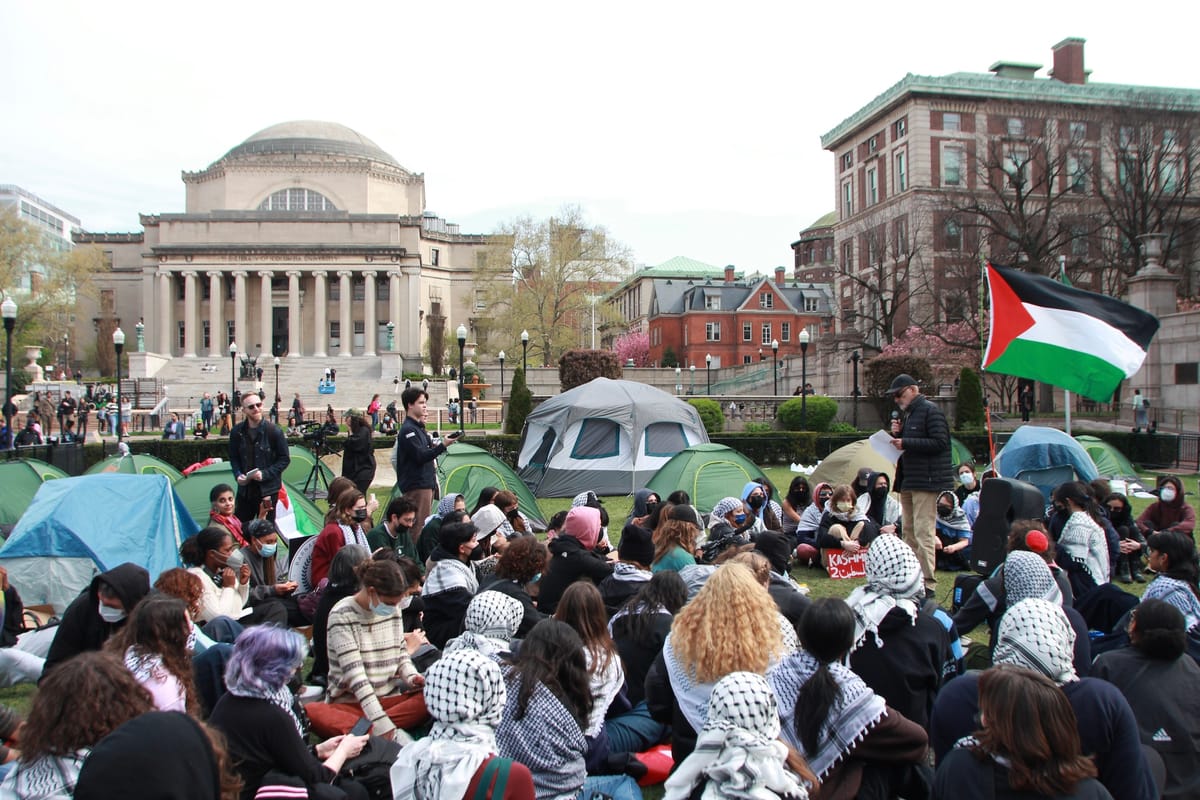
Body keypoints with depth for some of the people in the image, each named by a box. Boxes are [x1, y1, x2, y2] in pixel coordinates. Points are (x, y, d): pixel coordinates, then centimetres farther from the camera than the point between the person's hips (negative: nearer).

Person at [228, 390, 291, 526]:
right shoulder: (237, 432, 0)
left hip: (268, 489, -3)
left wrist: (265, 474, -15)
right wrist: (238, 474, -5)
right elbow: (233, 458, 13)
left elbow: (284, 459, -4)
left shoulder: (274, 431, -10)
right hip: (245, 489, 3)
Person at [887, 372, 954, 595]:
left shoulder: (930, 411, -10)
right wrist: (896, 434, 4)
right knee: (909, 532, 12)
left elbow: (940, 443, -19)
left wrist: (906, 443, -20)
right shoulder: (907, 413, 19)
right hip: (908, 481, 10)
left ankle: (927, 582, -9)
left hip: (926, 481, -10)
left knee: (924, 532, -11)